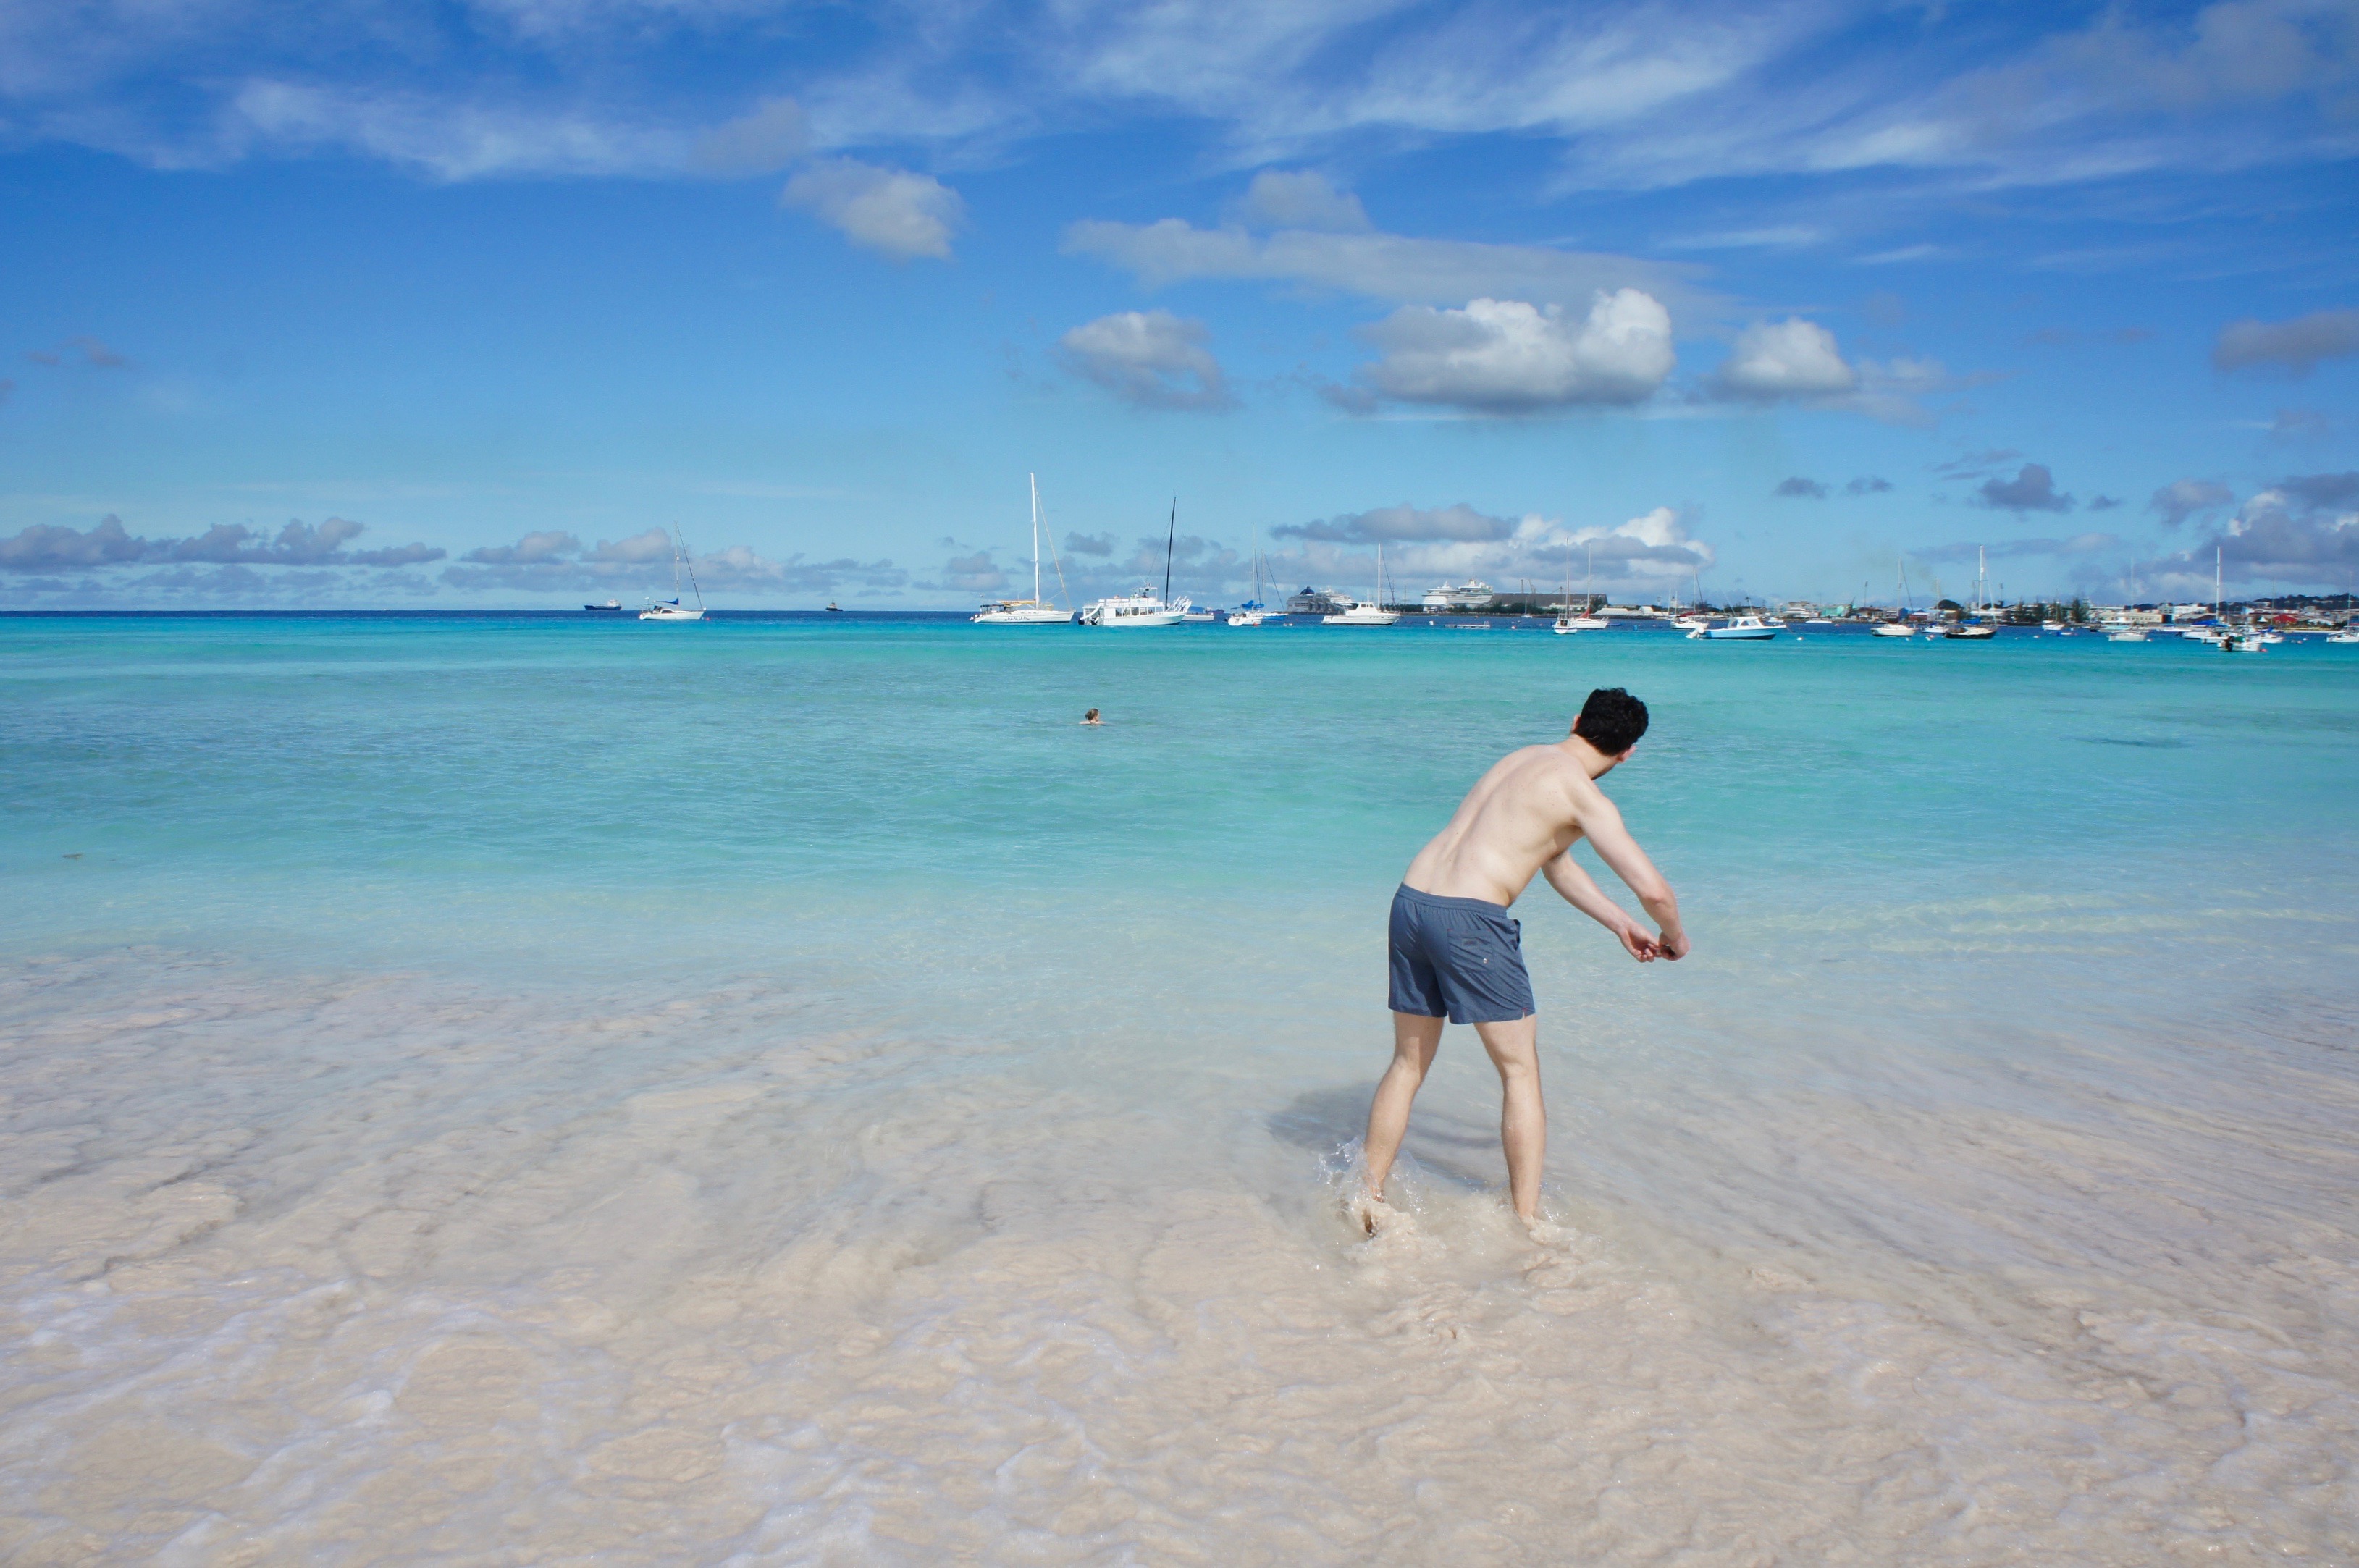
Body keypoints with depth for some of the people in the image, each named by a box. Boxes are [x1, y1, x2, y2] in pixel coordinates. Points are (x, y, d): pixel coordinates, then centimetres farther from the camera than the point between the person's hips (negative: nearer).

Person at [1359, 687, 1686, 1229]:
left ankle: (1368, 1196, 22)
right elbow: (1654, 890, -7)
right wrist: (1675, 938, 15)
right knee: (1520, 1072, 7)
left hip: (1411, 899, 7)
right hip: (1471, 919, -7)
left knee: (1408, 1063, 19)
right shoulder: (1583, 795, -3)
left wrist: (1620, 923, 35)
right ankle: (1527, 1223, 11)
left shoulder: (1523, 759, 22)